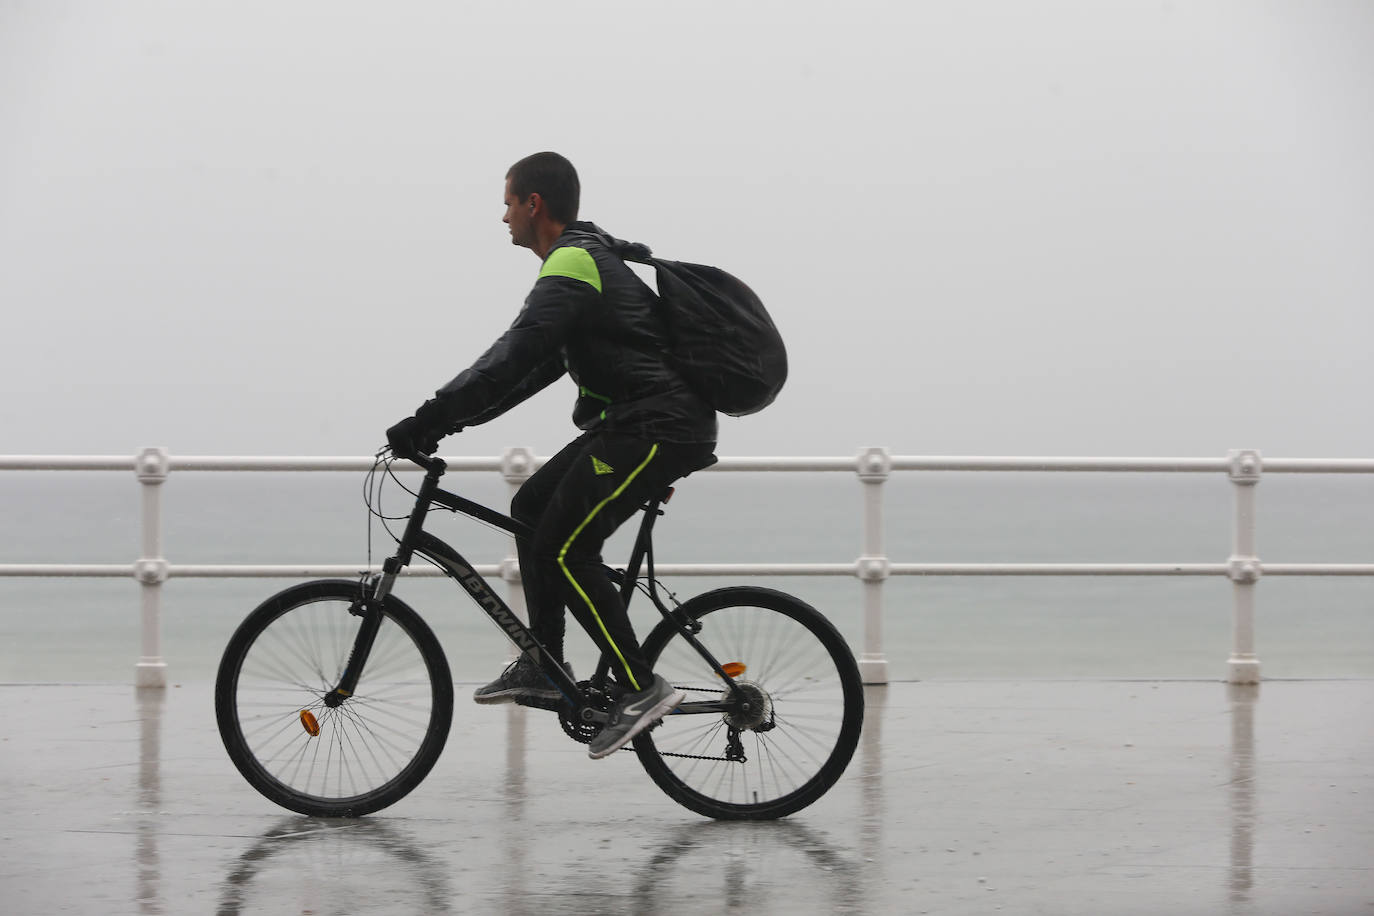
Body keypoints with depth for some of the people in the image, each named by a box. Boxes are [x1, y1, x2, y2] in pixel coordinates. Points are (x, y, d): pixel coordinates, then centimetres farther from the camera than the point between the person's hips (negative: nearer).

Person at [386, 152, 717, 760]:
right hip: (635, 423, 11)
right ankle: (544, 671, 14)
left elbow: (515, 357, -24)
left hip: (656, 429, -11)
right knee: (532, 508, 13)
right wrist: (448, 420, 18)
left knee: (564, 550, -11)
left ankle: (641, 688, -10)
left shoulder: (572, 265, -13)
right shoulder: (588, 259, 21)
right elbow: (537, 364, 24)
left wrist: (432, 418, -24)